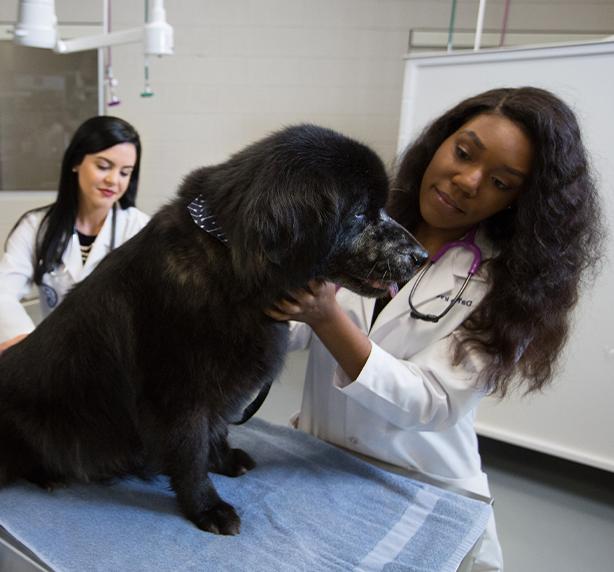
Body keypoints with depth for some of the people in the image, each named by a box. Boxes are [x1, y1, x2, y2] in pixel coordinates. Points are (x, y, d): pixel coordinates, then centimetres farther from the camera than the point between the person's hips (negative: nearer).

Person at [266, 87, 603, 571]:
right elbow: (296, 329, -5)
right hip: (317, 466, 3)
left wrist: (328, 317, -33)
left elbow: (427, 403, -22)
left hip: (418, 492, -2)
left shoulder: (513, 286, -13)